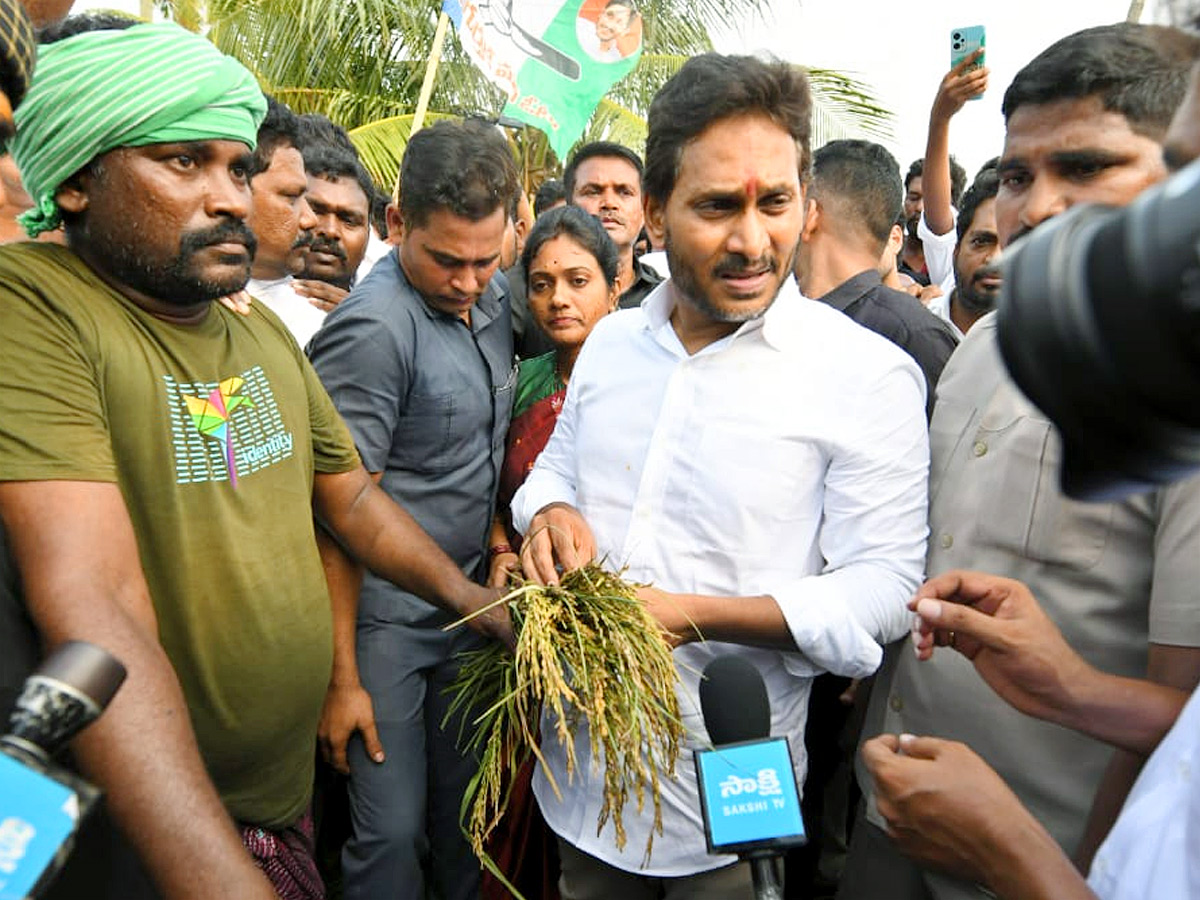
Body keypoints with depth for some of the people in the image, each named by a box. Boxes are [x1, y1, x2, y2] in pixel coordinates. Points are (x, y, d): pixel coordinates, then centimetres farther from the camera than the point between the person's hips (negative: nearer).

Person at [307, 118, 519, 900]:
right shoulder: (373, 328, -20)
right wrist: (341, 678, -15)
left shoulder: (492, 298, 3)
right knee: (394, 830, 6)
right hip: (386, 614, -6)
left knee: (462, 811, 19)